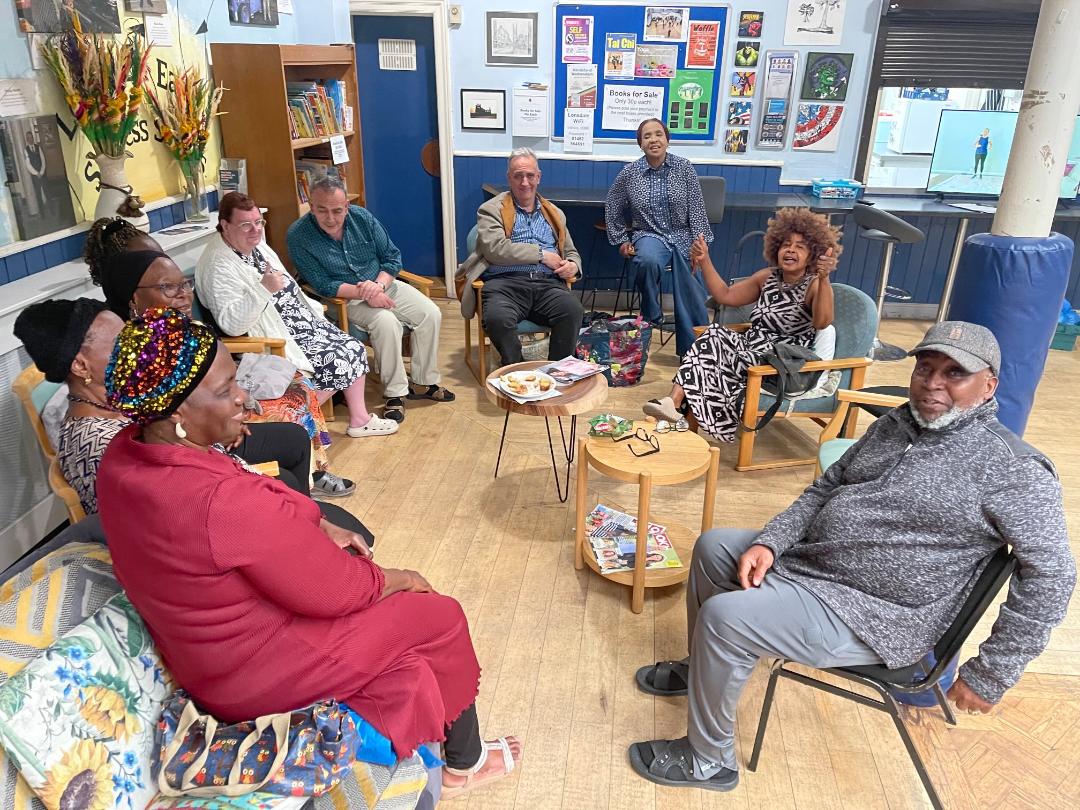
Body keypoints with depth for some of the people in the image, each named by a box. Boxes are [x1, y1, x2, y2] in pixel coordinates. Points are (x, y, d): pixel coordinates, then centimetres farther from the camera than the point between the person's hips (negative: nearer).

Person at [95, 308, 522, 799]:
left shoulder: (123, 455, -9)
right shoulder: (222, 501, -37)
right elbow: (334, 590, -24)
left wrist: (315, 527, 0)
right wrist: (399, 579, -6)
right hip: (259, 671, -8)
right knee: (441, 619, 8)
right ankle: (465, 764, 33)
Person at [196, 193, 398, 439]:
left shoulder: (255, 244, 7)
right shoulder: (219, 267, -21)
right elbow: (231, 324, -32)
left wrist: (312, 309, 16)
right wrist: (264, 289, -38)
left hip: (302, 323, 9)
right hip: (276, 341, -9)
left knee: (354, 349, -1)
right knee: (335, 363, -20)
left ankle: (358, 418, 11)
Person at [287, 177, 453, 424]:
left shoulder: (362, 217, -4)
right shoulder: (298, 236, -15)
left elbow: (392, 257, 1)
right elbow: (323, 285, -16)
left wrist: (379, 284, -19)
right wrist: (364, 293, -27)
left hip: (383, 285, 5)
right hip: (346, 298, -5)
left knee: (431, 314, -13)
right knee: (386, 321, -33)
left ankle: (423, 382, 2)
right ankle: (395, 392, -19)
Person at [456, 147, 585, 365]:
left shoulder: (554, 214, 27)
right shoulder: (491, 209, 11)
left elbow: (571, 252, 32)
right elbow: (495, 249, -5)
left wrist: (573, 265, 5)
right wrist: (541, 254, -6)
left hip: (548, 284, 3)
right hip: (507, 282, -3)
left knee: (574, 310, -30)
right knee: (498, 318, -37)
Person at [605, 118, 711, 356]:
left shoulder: (684, 168, 2)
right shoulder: (629, 173, 3)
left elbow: (696, 208, 0)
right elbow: (613, 208, 16)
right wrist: (621, 240, 12)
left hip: (683, 236, 1)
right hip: (648, 235, -1)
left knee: (692, 299, -15)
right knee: (647, 261, -38)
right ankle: (651, 317, -14)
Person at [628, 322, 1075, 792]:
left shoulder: (1013, 471, -17)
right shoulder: (897, 423, 6)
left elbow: (1050, 577, -17)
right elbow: (826, 489, 10)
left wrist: (989, 675, -14)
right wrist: (768, 543, -4)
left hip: (871, 616, -8)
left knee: (723, 616, -22)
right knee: (712, 547, 11)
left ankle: (709, 761, 2)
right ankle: (703, 670, 33)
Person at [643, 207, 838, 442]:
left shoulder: (814, 286, -9)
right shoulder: (768, 277, 11)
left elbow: (822, 322, -29)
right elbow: (726, 296, 15)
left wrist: (824, 279, -44)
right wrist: (705, 261, 7)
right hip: (751, 346, 6)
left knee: (718, 355, -25)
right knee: (712, 338, -21)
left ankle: (679, 405, -12)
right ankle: (674, 401, -28)